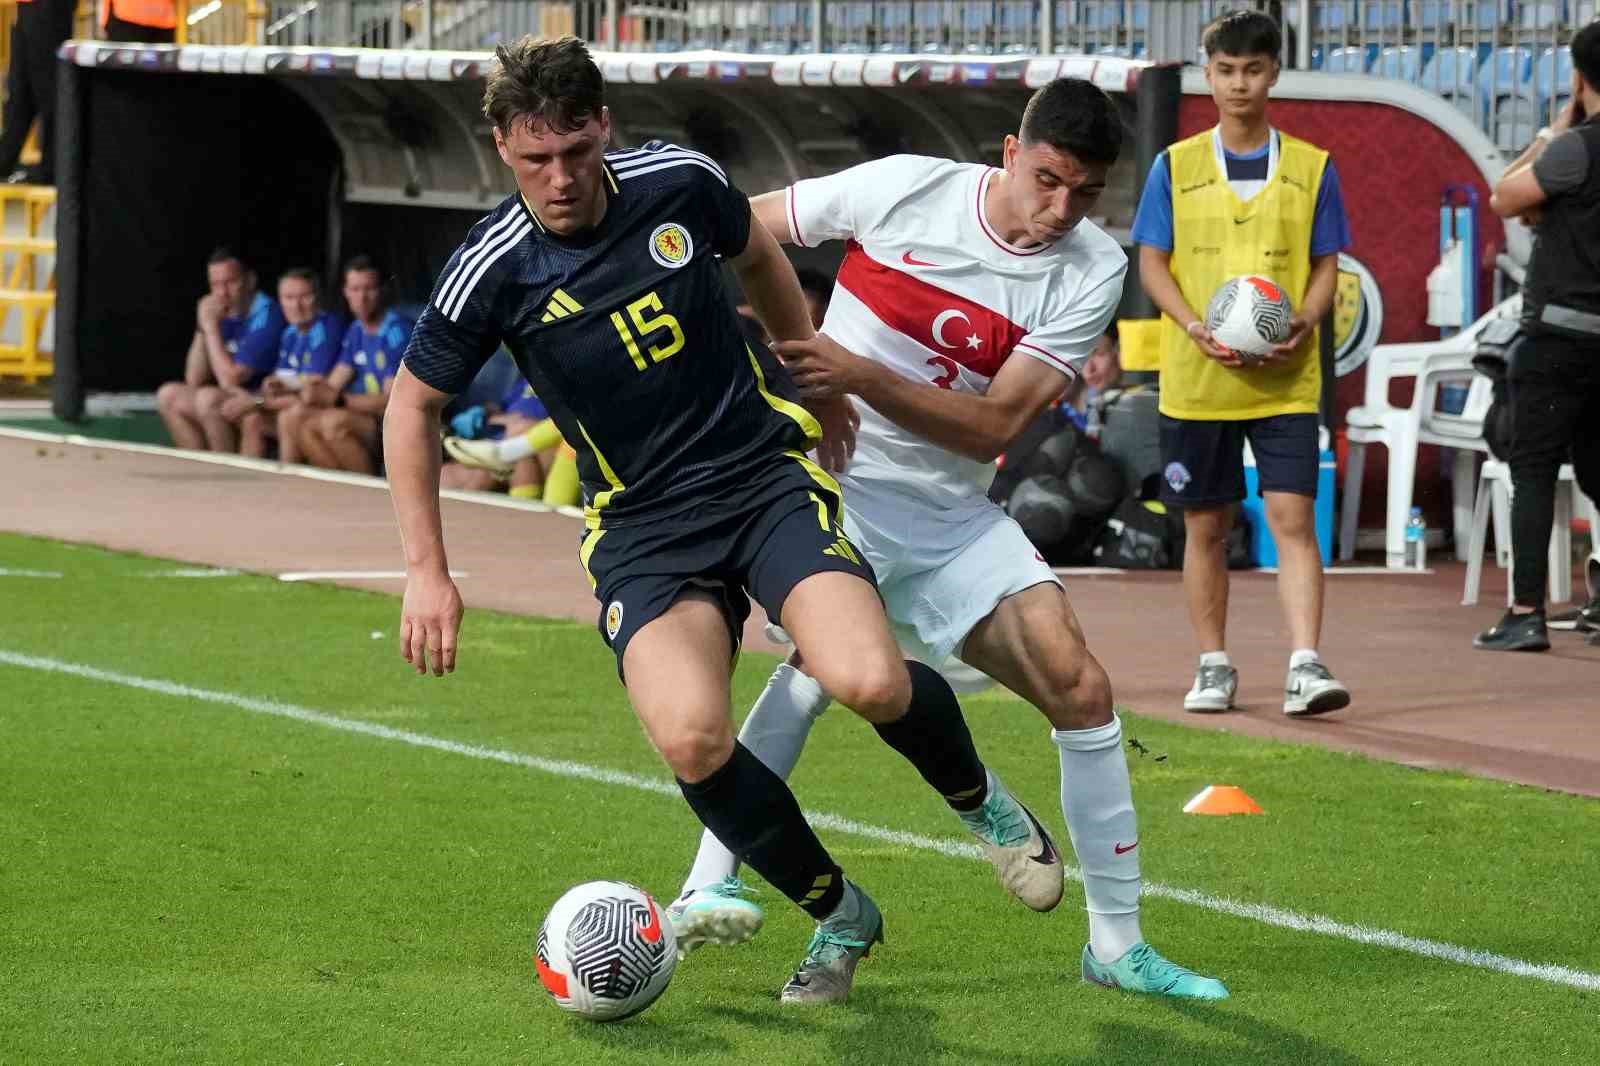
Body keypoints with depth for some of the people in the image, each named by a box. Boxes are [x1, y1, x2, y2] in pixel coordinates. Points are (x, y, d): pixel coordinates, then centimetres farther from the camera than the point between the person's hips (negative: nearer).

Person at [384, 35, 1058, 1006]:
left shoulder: (679, 182, -5)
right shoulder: (494, 271, -10)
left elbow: (757, 257, 18)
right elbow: (414, 406, 4)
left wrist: (818, 385, 28)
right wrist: (428, 571, 0)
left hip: (768, 471, 1)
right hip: (643, 525, 0)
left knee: (869, 682, -26)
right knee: (690, 738, -28)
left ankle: (981, 799, 11)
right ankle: (841, 916, 0)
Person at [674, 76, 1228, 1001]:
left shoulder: (1093, 272, -6)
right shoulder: (905, 188, -9)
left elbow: (994, 428, -14)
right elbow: (742, 226, 5)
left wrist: (859, 375, -23)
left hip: (954, 517, 3)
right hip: (832, 481, -3)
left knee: (1079, 684, -8)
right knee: (821, 661, -30)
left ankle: (1118, 943, 4)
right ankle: (706, 884, -22)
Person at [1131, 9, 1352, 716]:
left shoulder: (1311, 169, 6)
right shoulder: (1176, 167, 5)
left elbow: (1326, 266, 7)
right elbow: (1151, 262, 4)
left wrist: (1304, 322, -13)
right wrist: (1196, 327, -14)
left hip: (1285, 378, -1)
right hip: (1197, 379, 1)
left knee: (1292, 516, -12)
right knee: (1205, 526, 7)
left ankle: (1305, 666, -17)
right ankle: (1213, 668, 17)